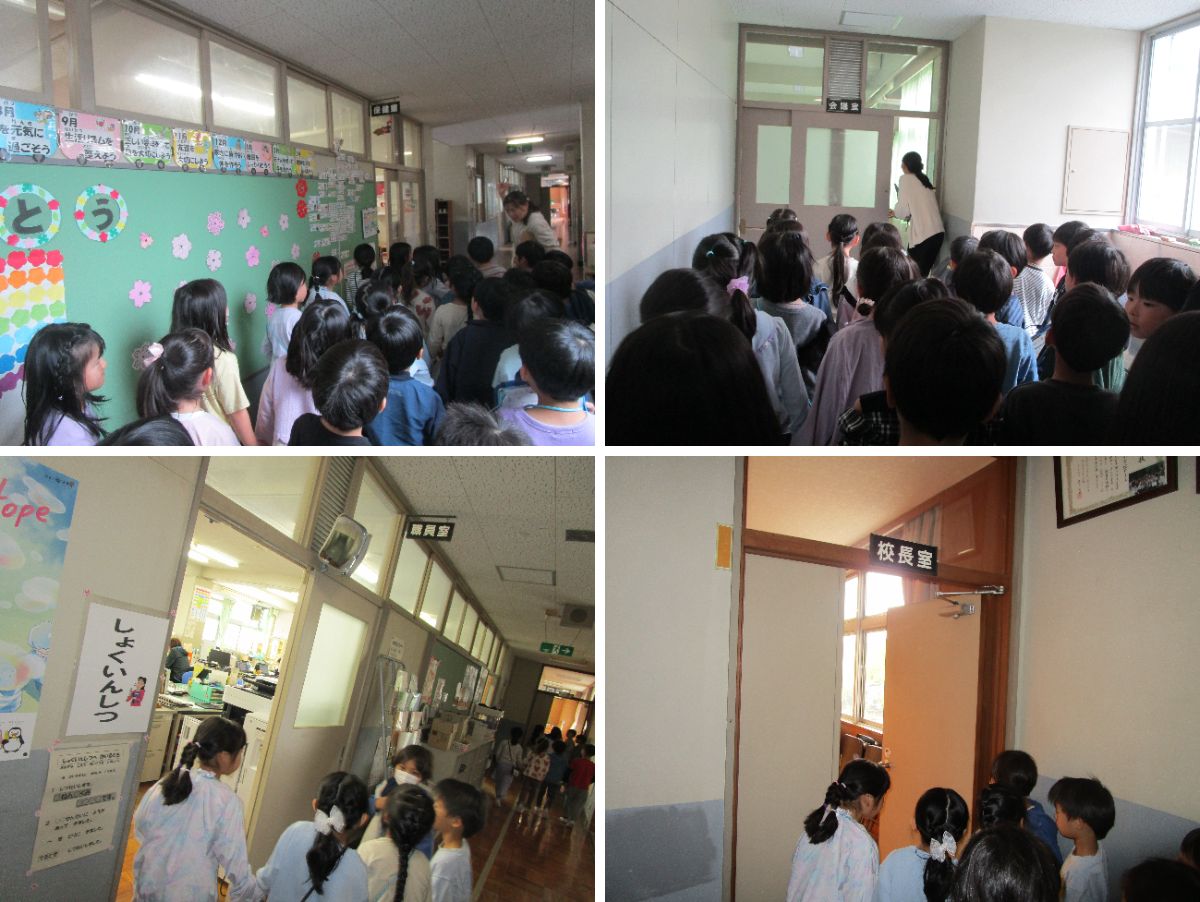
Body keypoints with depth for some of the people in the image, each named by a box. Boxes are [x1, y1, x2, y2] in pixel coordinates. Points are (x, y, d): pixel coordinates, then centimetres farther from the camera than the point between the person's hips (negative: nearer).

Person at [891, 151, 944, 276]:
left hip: (923, 234, -7)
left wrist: (895, 214, 17)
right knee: (924, 271, 11)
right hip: (938, 232, 7)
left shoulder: (906, 179, 1)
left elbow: (904, 209, -3)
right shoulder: (925, 179, 20)